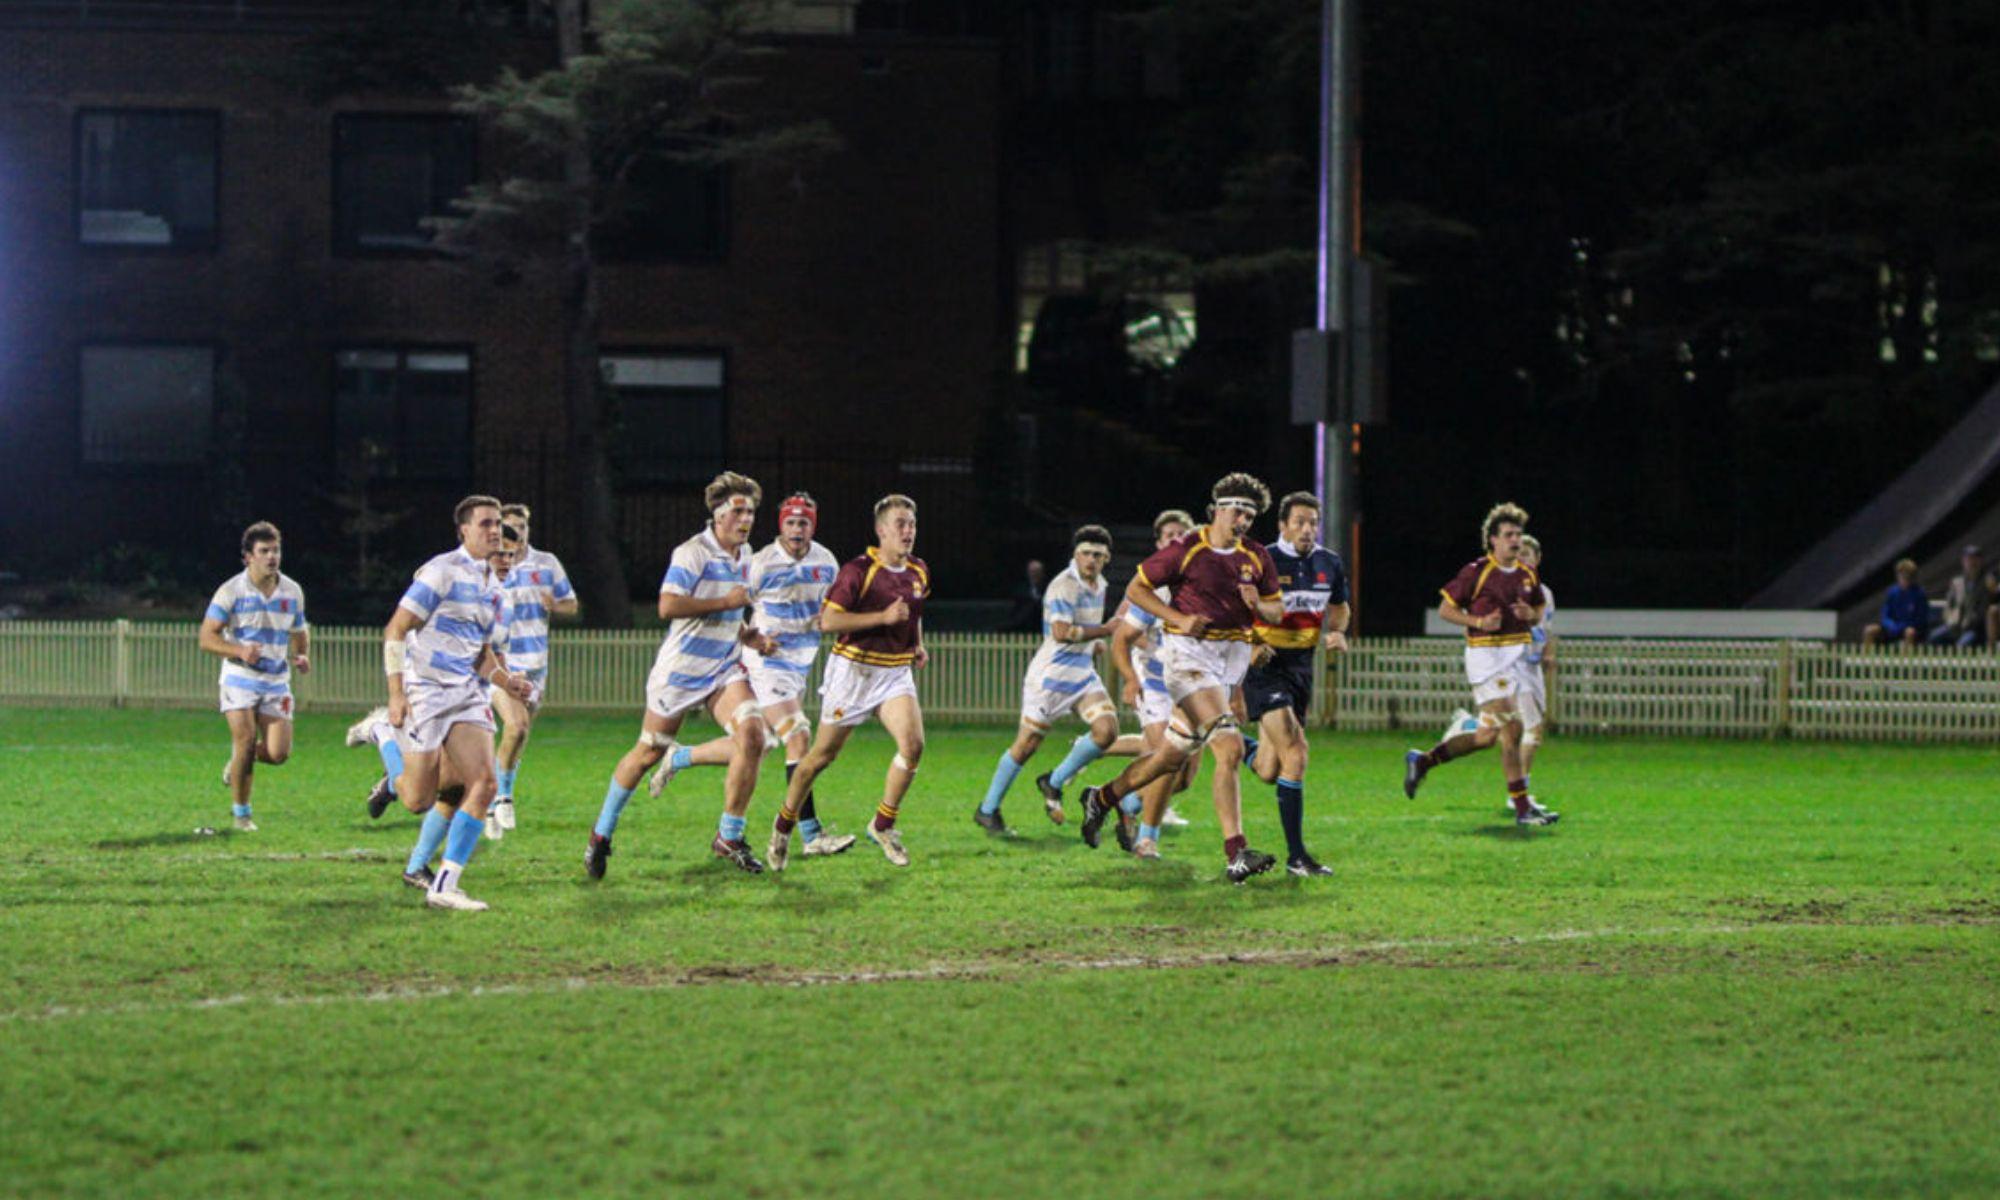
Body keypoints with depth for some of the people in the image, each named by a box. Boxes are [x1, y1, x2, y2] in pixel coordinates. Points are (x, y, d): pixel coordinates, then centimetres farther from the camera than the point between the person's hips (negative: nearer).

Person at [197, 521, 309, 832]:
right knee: (245, 742, -12)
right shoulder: (231, 591, -7)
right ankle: (241, 812, 6)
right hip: (240, 678, -3)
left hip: (277, 681, 3)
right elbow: (207, 637, -8)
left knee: (278, 753, -7)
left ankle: (238, 760, 27)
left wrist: (302, 656, -2)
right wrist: (239, 650, -25)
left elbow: (299, 633, 20)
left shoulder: (292, 592, 7)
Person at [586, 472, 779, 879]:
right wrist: (726, 602, -22)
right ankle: (601, 835, 25)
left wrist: (751, 636, 9)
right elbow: (668, 605, -27)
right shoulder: (693, 553, -15)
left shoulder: (743, 555, 12)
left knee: (752, 734, -17)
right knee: (648, 752, 5)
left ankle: (729, 837, -7)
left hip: (725, 669, 6)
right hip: (680, 671, -6)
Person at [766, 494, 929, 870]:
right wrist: (883, 617, -25)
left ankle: (884, 825, 1)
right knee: (824, 754, 5)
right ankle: (784, 824, 25)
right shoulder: (859, 570, -15)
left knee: (913, 744, -16)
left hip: (896, 671, 5)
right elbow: (828, 620, -21)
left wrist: (918, 645, 10)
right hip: (853, 669, -5)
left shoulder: (919, 572, 7)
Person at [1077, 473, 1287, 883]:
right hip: (1188, 653, -7)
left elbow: (1276, 612, 17)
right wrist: (1180, 619, -13)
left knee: (1174, 755, 14)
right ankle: (1236, 854, -27)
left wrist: (1258, 605, -7)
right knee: (1230, 749, -22)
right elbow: (1135, 588, -1)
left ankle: (1103, 797, 38)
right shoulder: (1185, 550, -7)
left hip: (1232, 657, 7)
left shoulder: (1257, 557, 8)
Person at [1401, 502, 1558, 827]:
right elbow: (1445, 608, -3)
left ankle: (1423, 761, 26)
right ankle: (1523, 808, -9)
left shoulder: (1528, 575, 10)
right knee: (1511, 730, -13)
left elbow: (1538, 613, 22)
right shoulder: (1476, 572, -8)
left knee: (1487, 735, 9)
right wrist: (1479, 622, -18)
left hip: (1517, 656, 7)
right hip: (1487, 655, -7)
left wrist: (1530, 614, -3)